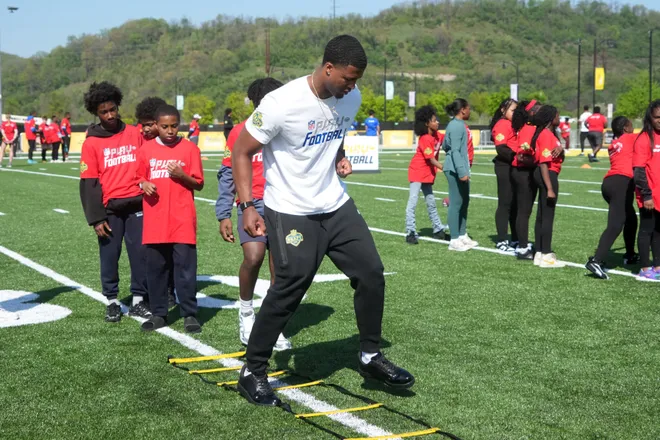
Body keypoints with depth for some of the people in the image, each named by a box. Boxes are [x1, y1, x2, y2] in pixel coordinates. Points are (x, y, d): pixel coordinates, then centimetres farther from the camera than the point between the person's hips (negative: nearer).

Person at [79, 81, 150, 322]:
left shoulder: (134, 134, 7)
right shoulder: (91, 143, 1)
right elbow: (88, 183, -1)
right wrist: (96, 218, -6)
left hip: (136, 205, 2)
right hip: (109, 209, -1)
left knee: (140, 253, 3)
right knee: (109, 256, 5)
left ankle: (138, 300, 14)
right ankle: (112, 302, 17)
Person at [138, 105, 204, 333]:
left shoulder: (189, 148, 0)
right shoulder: (146, 149, 6)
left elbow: (198, 184, 2)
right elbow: (139, 178, 15)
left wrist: (182, 176, -16)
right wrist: (144, 184, -7)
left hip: (182, 220, -3)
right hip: (155, 220, 3)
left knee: (185, 267, -3)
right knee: (155, 267, 7)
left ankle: (190, 314, 5)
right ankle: (158, 313, 18)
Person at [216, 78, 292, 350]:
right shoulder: (241, 131, 2)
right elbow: (227, 174, 6)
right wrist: (224, 215, 1)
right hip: (253, 204, -2)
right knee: (253, 256, -20)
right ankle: (246, 313, 5)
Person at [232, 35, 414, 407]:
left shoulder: (352, 98, -1)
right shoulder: (282, 104, -21)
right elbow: (242, 152, -12)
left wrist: (339, 157, 3)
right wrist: (247, 206, -18)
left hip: (337, 206, 7)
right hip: (291, 213, -6)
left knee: (371, 273, 2)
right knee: (289, 290, -8)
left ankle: (370, 357, 20)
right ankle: (252, 373, 11)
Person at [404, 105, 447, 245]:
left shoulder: (437, 135, 2)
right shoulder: (424, 139, -21)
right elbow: (432, 160, -23)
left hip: (428, 173, 9)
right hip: (418, 171, -9)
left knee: (431, 202, 17)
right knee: (413, 201, -10)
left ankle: (438, 229, 27)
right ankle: (410, 232, -12)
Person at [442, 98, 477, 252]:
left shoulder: (454, 124, 15)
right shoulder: (457, 126, -14)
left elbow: (445, 146, 21)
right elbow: (455, 150, -20)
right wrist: (462, 171, -23)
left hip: (459, 170, 10)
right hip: (456, 170, -10)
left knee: (464, 202, 16)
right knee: (456, 203, -6)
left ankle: (462, 235, 24)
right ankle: (454, 240, -2)